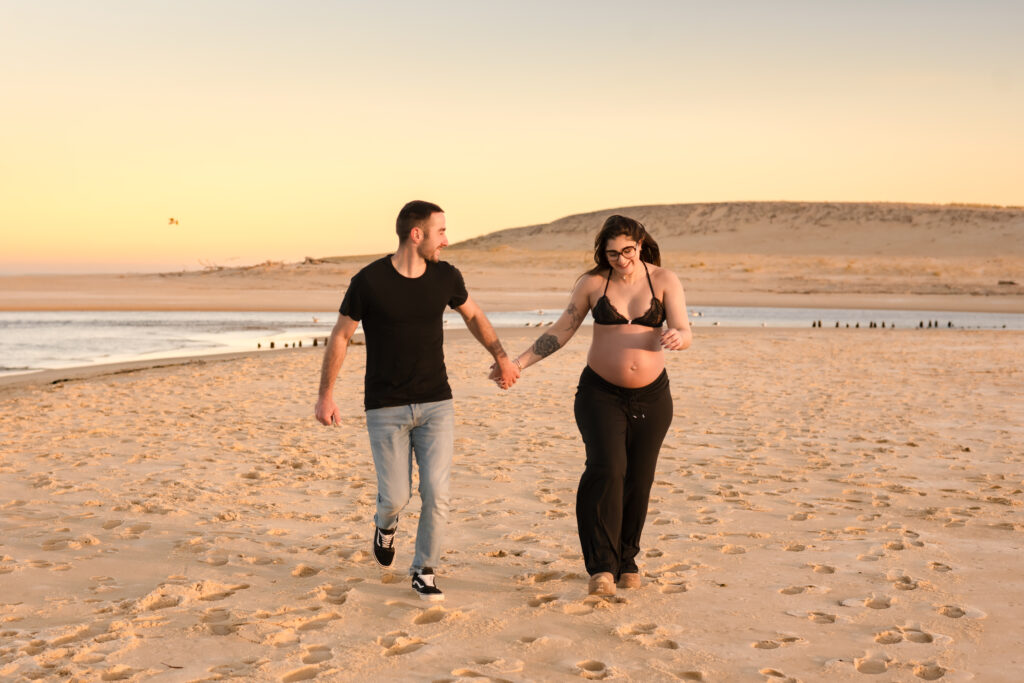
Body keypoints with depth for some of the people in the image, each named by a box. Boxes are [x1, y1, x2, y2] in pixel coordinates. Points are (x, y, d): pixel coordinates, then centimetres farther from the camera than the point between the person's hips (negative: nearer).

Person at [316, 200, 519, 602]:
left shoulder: (445, 277, -1)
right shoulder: (369, 281, -12)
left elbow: (472, 315, 19)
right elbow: (340, 337, -2)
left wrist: (501, 357, 17)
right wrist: (326, 395, 0)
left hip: (435, 403, 3)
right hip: (386, 408, -3)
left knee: (436, 493, -5)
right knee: (396, 496, -3)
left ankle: (424, 572, 15)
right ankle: (386, 524, 35)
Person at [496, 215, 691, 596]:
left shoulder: (664, 281, -3)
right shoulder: (593, 283, -2)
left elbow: (686, 334, -10)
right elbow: (561, 331, 3)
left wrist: (676, 338, -34)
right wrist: (520, 362, -4)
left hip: (650, 397, 1)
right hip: (601, 394, -1)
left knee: (638, 481, 6)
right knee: (606, 470, -20)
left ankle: (626, 562, 25)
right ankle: (602, 567, -19)